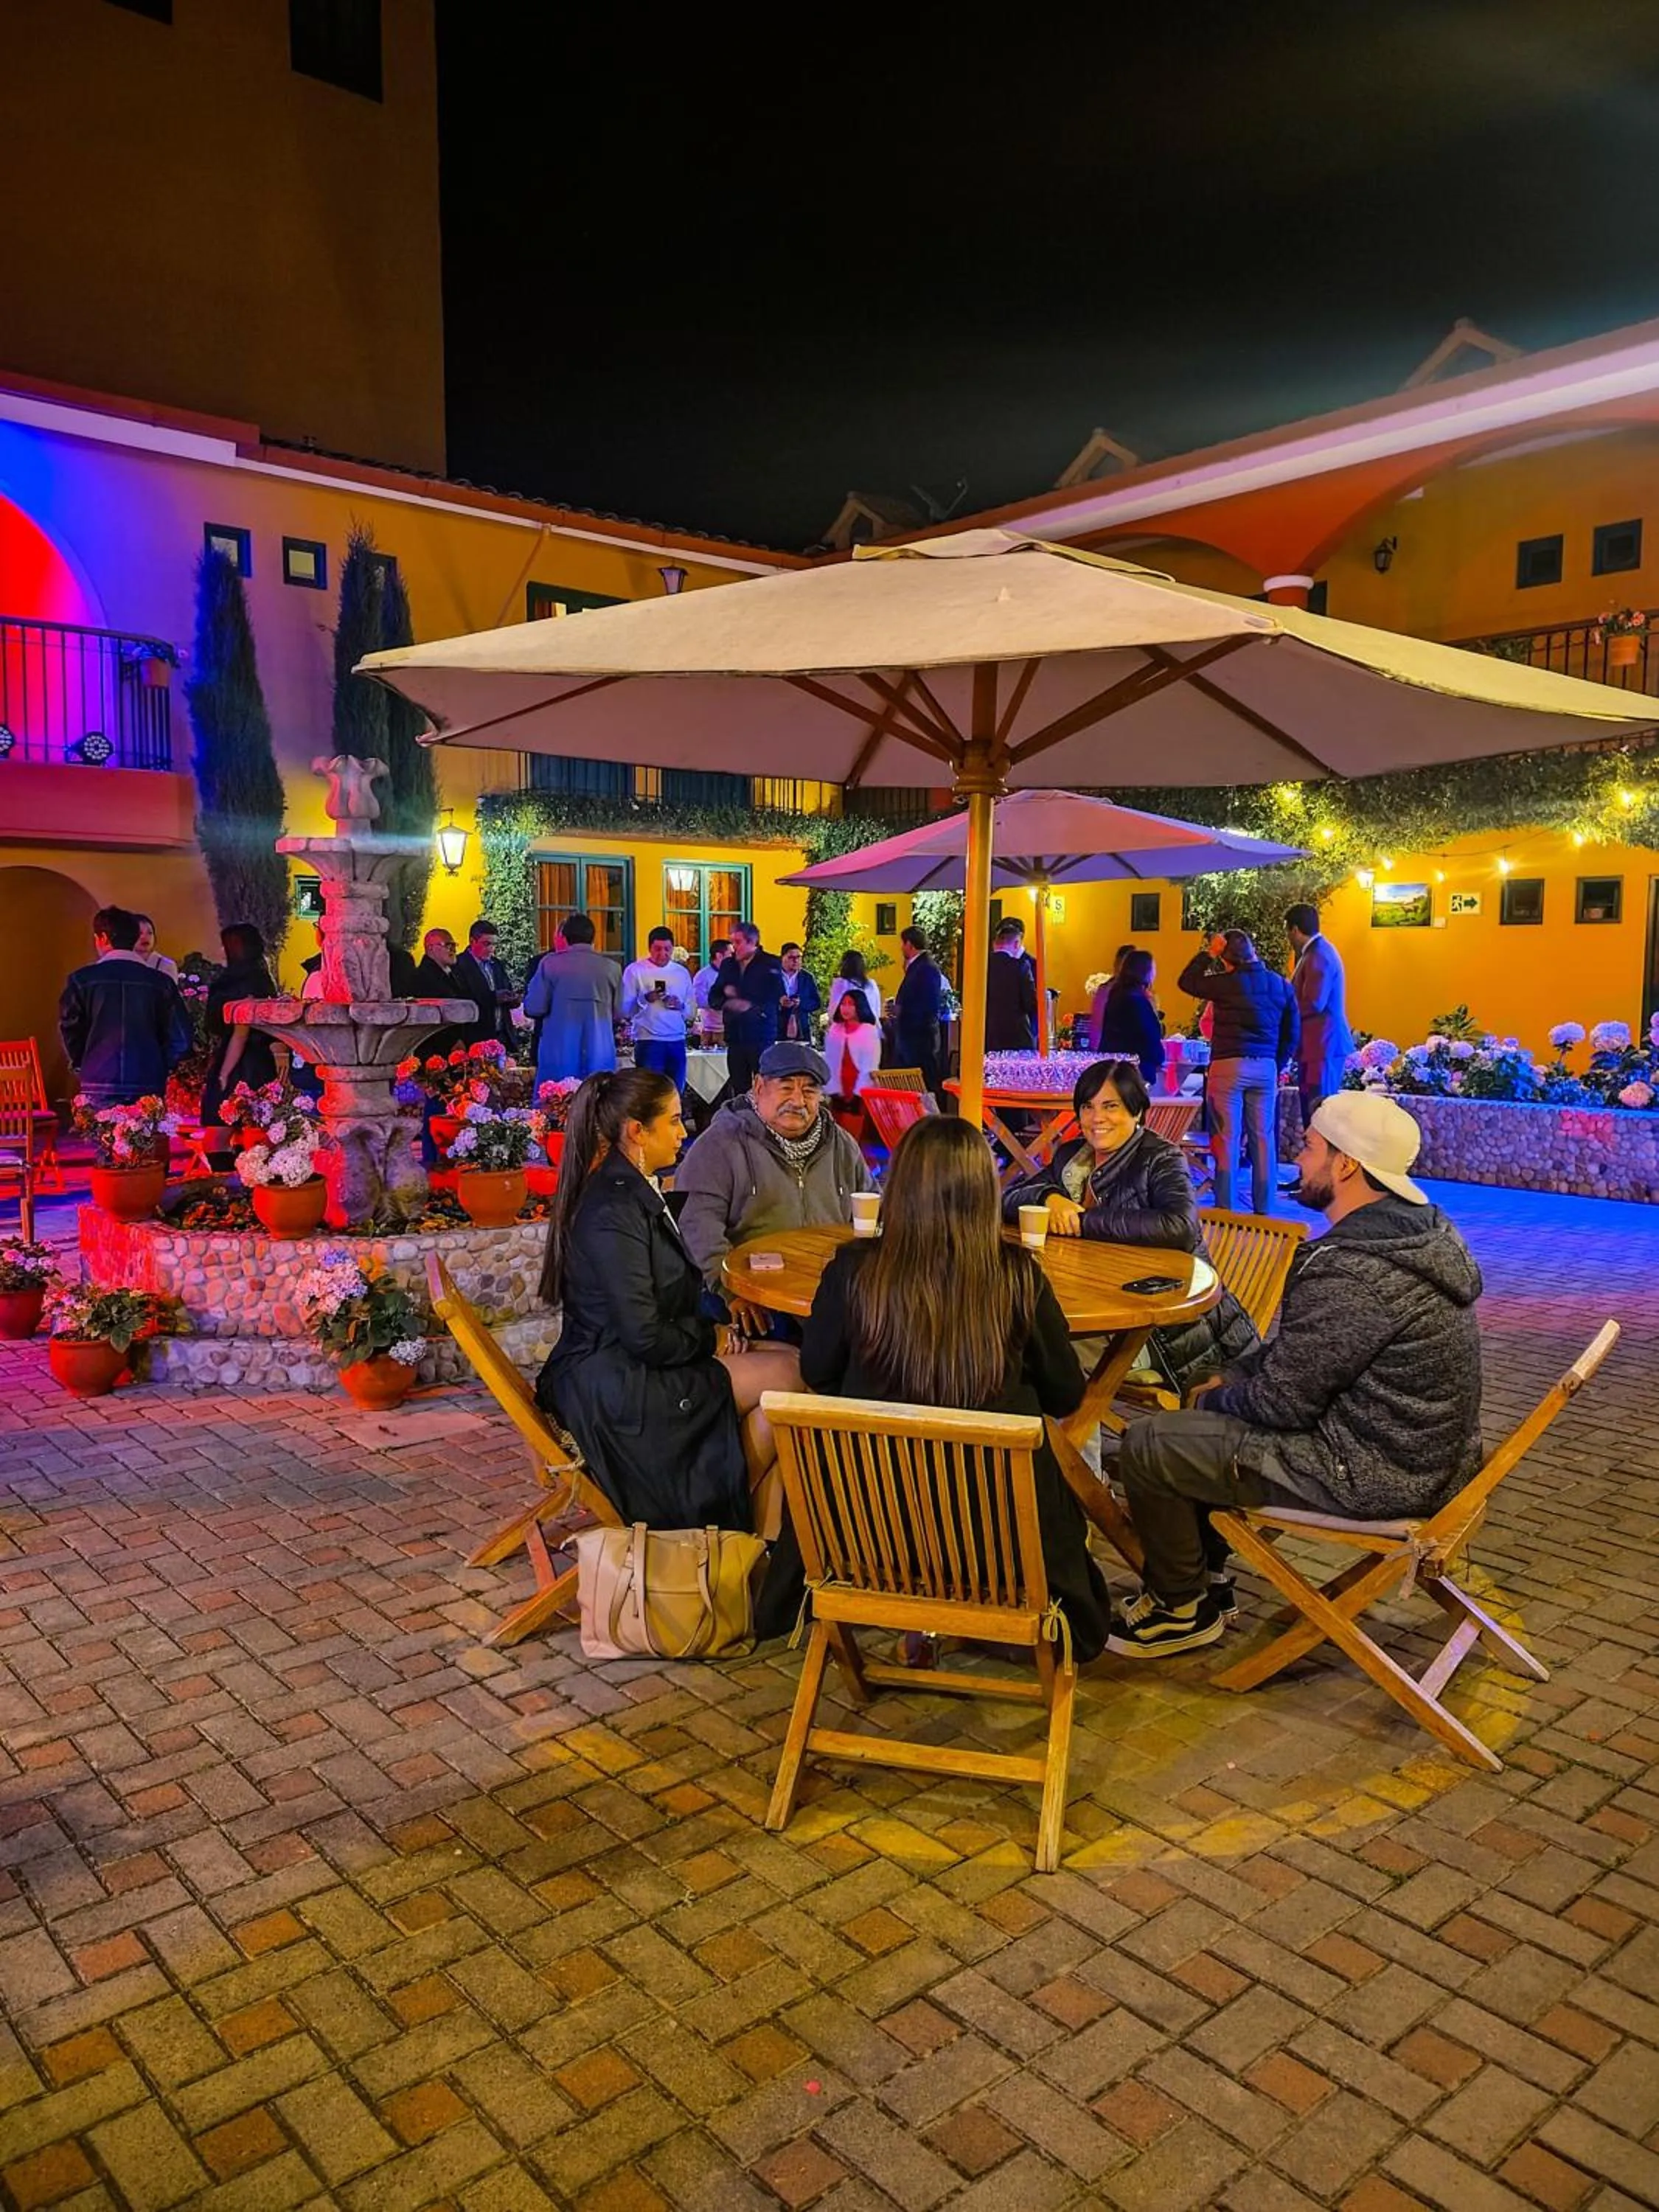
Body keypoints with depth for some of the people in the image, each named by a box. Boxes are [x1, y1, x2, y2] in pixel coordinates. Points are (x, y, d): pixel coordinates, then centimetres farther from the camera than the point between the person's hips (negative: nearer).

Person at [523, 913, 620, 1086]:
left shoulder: (551, 963, -3)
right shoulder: (611, 967, 3)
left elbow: (534, 1008, -6)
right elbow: (619, 1012, 6)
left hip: (558, 1053, -2)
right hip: (600, 1055, 2)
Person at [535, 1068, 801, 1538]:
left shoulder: (634, 1191, 11)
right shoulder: (614, 1210, -22)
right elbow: (645, 1336, -23)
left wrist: (712, 1330, 1)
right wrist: (710, 1338, -6)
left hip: (627, 1367, 10)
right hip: (613, 1389, -10)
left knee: (787, 1359, -3)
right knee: (785, 1373, -12)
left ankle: (765, 1536, 0)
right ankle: (728, 1523, 6)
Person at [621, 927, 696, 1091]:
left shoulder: (682, 973, 14)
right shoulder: (635, 971, 1)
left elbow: (692, 1012, 14)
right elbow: (624, 1009, -5)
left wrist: (680, 1006, -7)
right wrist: (645, 999, -21)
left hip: (677, 1042, 4)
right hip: (648, 1042, -4)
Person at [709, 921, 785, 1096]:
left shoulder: (770, 964, -2)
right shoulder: (728, 964, 14)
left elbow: (773, 998, -9)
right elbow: (714, 998, 13)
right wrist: (728, 1002, -9)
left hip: (761, 1036, -5)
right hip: (735, 1035, 5)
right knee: (738, 1089, 6)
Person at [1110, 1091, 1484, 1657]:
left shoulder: (1351, 1274, -30)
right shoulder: (1417, 1228, 3)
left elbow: (1282, 1402, -20)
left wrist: (1216, 1396, -1)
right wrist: (1229, 1379, 7)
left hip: (1372, 1477, -10)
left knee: (1147, 1447, -6)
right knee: (1200, 1418, 22)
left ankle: (1183, 1609, 16)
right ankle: (1207, 1578, 31)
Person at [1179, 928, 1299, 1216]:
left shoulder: (1226, 983, -8)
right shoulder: (1281, 986, 7)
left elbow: (1186, 981, 5)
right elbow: (1292, 1033, 11)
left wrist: (1208, 953, 9)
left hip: (1229, 1065, -4)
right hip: (1266, 1067, 4)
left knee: (1227, 1138, 0)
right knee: (1264, 1138, 8)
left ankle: (1225, 1208, 2)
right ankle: (1263, 1209, 13)